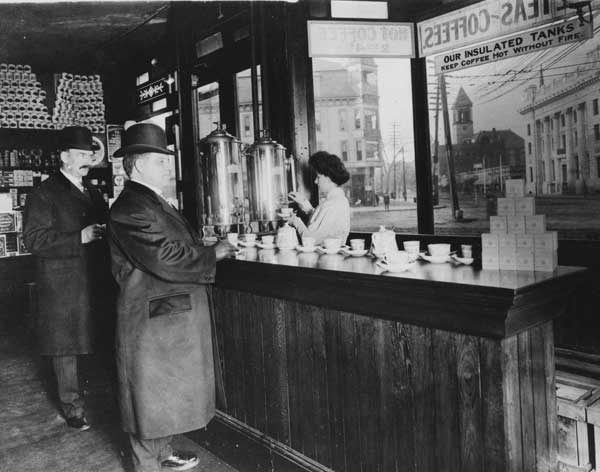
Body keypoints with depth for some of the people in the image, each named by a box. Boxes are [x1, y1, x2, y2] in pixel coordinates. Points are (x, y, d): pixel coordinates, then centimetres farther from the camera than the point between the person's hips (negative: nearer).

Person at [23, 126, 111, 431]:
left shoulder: (93, 194, 17)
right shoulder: (44, 194, -5)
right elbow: (34, 239, -13)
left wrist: (104, 233, 2)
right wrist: (79, 238, -20)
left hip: (95, 282, 6)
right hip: (63, 287, -6)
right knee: (66, 346, 3)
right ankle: (72, 406, 17)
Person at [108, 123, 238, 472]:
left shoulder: (152, 201, 13)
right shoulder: (131, 208, -20)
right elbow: (165, 259, -27)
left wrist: (208, 249, 5)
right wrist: (212, 254, -16)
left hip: (173, 313, 10)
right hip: (151, 317, -10)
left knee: (168, 388, 21)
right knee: (151, 393, 6)